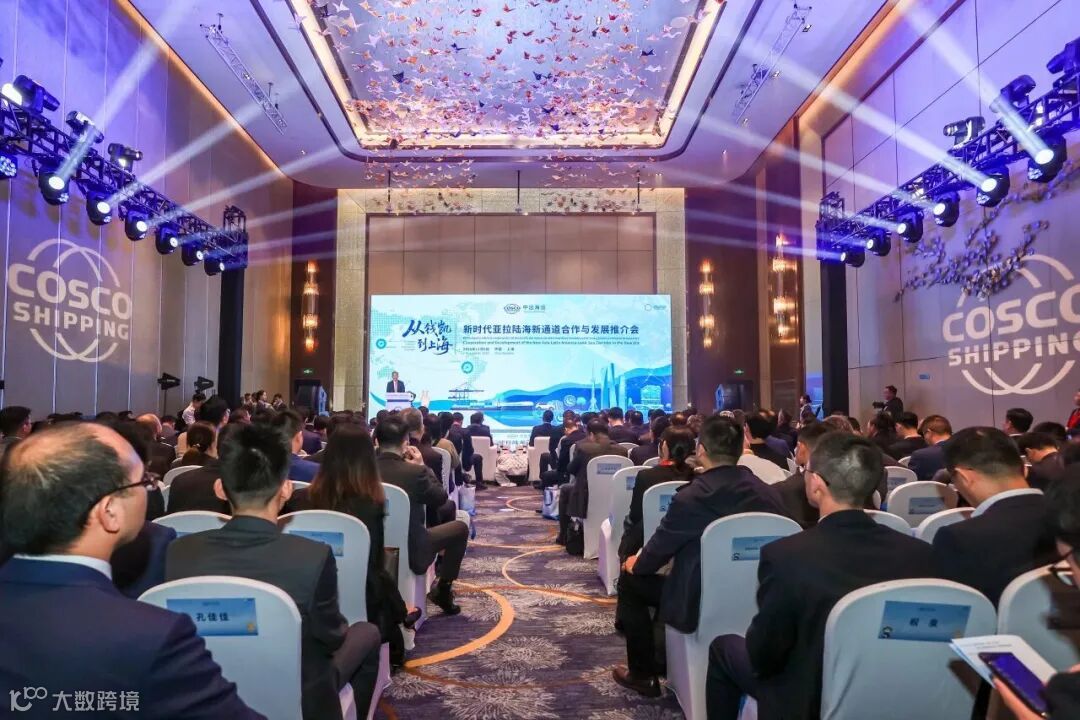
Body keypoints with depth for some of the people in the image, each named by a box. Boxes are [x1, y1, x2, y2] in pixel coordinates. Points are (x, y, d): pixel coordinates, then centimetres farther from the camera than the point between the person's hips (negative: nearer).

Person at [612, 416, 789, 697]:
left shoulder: (690, 498, -19)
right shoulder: (768, 494, -4)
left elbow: (657, 551, -6)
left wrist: (635, 563, 17)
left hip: (701, 604, -6)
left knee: (631, 578, 16)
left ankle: (642, 675, 23)